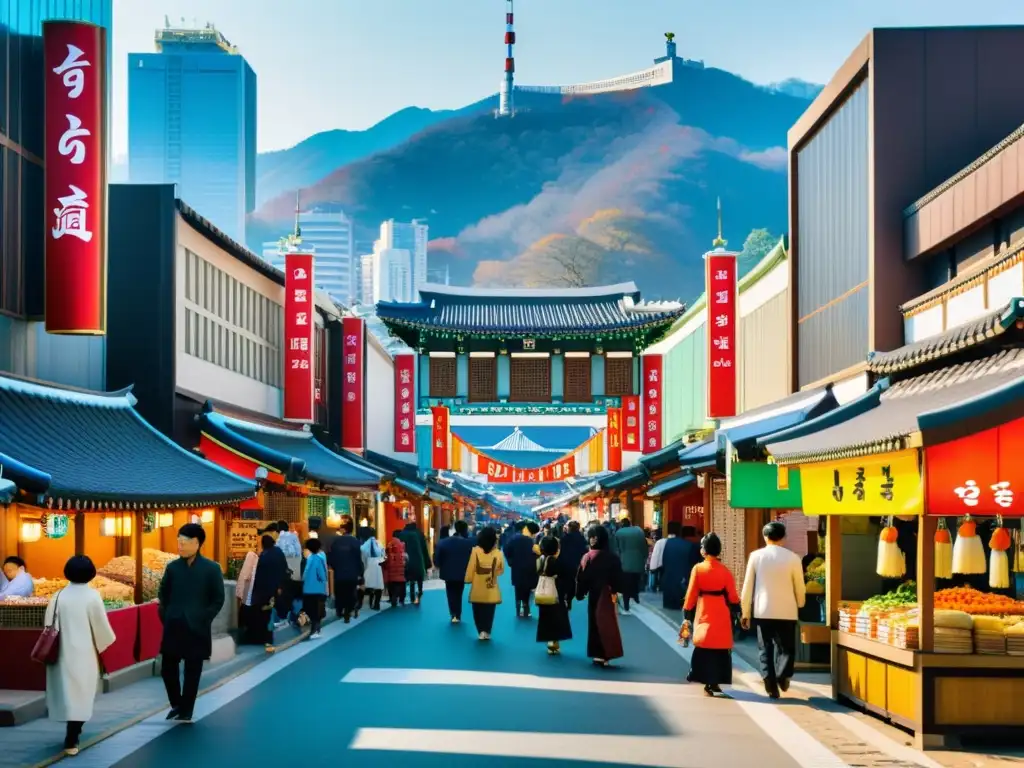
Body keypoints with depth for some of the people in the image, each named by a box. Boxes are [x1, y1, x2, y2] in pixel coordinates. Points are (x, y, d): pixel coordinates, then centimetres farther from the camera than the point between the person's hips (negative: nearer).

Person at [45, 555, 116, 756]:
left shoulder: (59, 596, -2)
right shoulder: (92, 596, -10)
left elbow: (49, 627, 1)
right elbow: (101, 626, -7)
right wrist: (106, 645, 12)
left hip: (63, 653, 3)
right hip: (84, 653, -3)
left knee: (67, 692, 17)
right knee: (80, 694, 2)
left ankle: (73, 732, 31)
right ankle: (71, 740, -3)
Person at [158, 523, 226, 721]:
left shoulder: (211, 568, -5)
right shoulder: (172, 567, 3)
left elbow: (218, 599, -2)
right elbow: (163, 595, 13)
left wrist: (203, 619, -6)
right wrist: (165, 617, 4)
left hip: (196, 629, -2)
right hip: (173, 628, 3)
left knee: (192, 672, 5)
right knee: (168, 669, 3)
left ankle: (186, 711, 16)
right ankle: (177, 705, 23)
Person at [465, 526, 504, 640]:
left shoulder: (476, 551, -13)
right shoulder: (498, 553, -11)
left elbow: (470, 568, -8)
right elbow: (501, 570, 0)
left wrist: (468, 579, 7)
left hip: (477, 589, 0)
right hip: (491, 589, 0)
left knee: (478, 611, 13)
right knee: (489, 612, 12)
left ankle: (481, 631, 3)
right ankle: (487, 631, 6)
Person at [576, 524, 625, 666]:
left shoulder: (588, 557, -12)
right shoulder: (613, 557, -10)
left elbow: (581, 578, -9)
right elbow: (619, 578, -7)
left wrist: (580, 593, 3)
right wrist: (615, 591, 8)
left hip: (593, 594, 0)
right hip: (608, 595, 0)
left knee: (595, 622, 12)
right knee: (607, 623, 7)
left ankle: (597, 654, 13)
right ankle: (605, 655, 4)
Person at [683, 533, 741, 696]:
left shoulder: (698, 568, -6)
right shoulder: (725, 571, -4)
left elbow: (691, 593, -4)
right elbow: (732, 596, 0)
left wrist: (687, 612, 7)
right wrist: (737, 605, 21)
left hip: (703, 613, -1)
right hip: (721, 614, 1)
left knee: (704, 647, 5)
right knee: (720, 648, 10)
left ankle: (708, 680, -1)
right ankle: (713, 682, 12)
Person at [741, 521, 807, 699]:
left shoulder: (756, 556, -1)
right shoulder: (792, 557, -3)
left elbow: (748, 586, 1)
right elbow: (800, 587, 4)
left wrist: (745, 612, 9)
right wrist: (800, 606, 23)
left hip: (762, 611, 1)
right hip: (786, 611, -1)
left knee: (765, 649, 9)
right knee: (786, 648, 12)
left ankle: (771, 685, 0)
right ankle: (782, 675, -12)